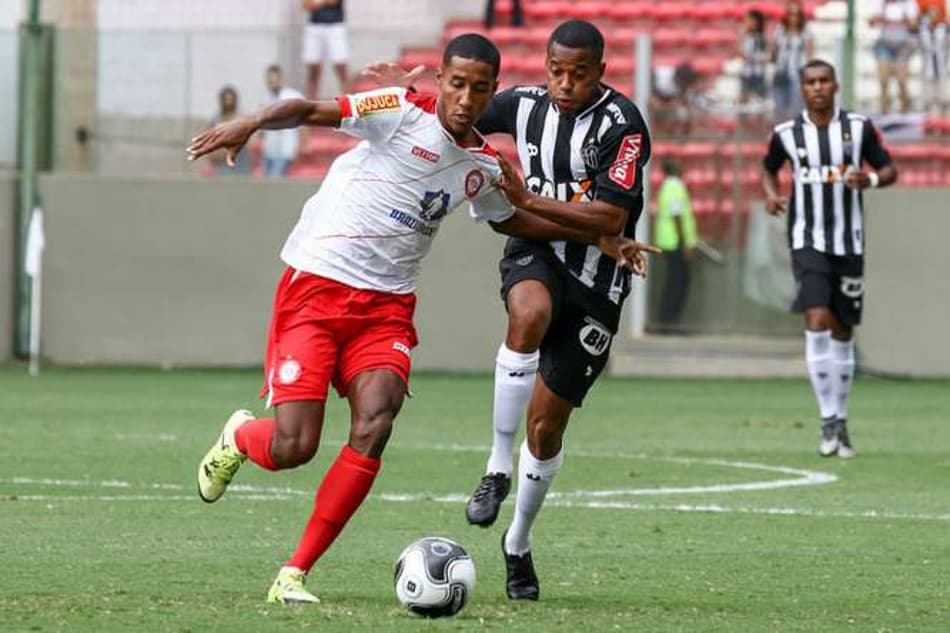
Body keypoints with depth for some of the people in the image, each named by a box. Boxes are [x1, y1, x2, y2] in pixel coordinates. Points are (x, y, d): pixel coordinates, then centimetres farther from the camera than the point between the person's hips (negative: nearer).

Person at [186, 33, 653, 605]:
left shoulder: (483, 165, 10)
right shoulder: (403, 112, -9)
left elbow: (509, 219, 31)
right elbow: (308, 110, -15)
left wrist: (598, 237, 27)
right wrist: (250, 125, -34)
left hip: (386, 306, 5)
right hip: (316, 286, -5)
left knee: (373, 431, -20)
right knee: (292, 448, -12)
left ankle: (294, 575, -10)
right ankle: (238, 438, 28)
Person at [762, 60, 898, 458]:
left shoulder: (859, 127, 1)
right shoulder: (786, 134, 1)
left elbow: (890, 170, 6)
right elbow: (769, 169, 19)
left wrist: (871, 179, -16)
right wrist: (771, 194, -2)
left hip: (849, 243, 2)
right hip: (808, 241, -2)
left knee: (843, 332, 9)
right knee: (817, 320, -19)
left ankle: (840, 420, 23)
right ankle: (829, 420, -16)